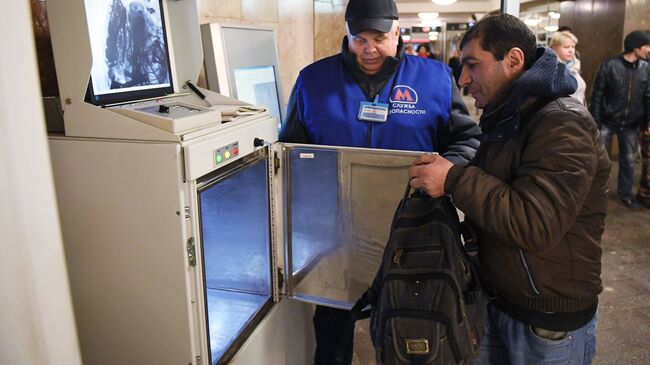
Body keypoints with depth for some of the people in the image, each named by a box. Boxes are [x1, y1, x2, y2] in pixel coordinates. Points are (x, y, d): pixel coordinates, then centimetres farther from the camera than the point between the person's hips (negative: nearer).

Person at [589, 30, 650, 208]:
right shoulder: (609, 65, -12)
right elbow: (597, 94, -11)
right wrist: (595, 122, -13)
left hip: (630, 125, 4)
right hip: (608, 122, -4)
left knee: (628, 160, 14)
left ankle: (625, 193, 28)